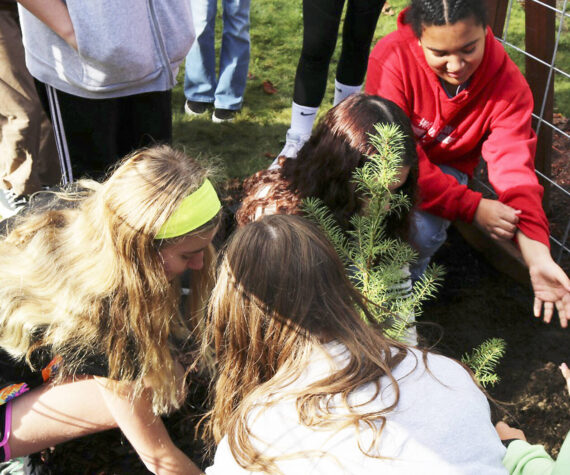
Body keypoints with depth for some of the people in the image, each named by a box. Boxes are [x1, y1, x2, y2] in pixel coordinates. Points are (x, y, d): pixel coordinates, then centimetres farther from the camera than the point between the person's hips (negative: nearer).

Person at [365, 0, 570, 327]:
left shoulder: (507, 84, -20)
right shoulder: (392, 57, -28)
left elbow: (513, 167, -26)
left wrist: (538, 257, -41)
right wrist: (472, 207, -36)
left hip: (446, 165, 1)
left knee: (423, 230, -30)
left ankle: (412, 275, 7)